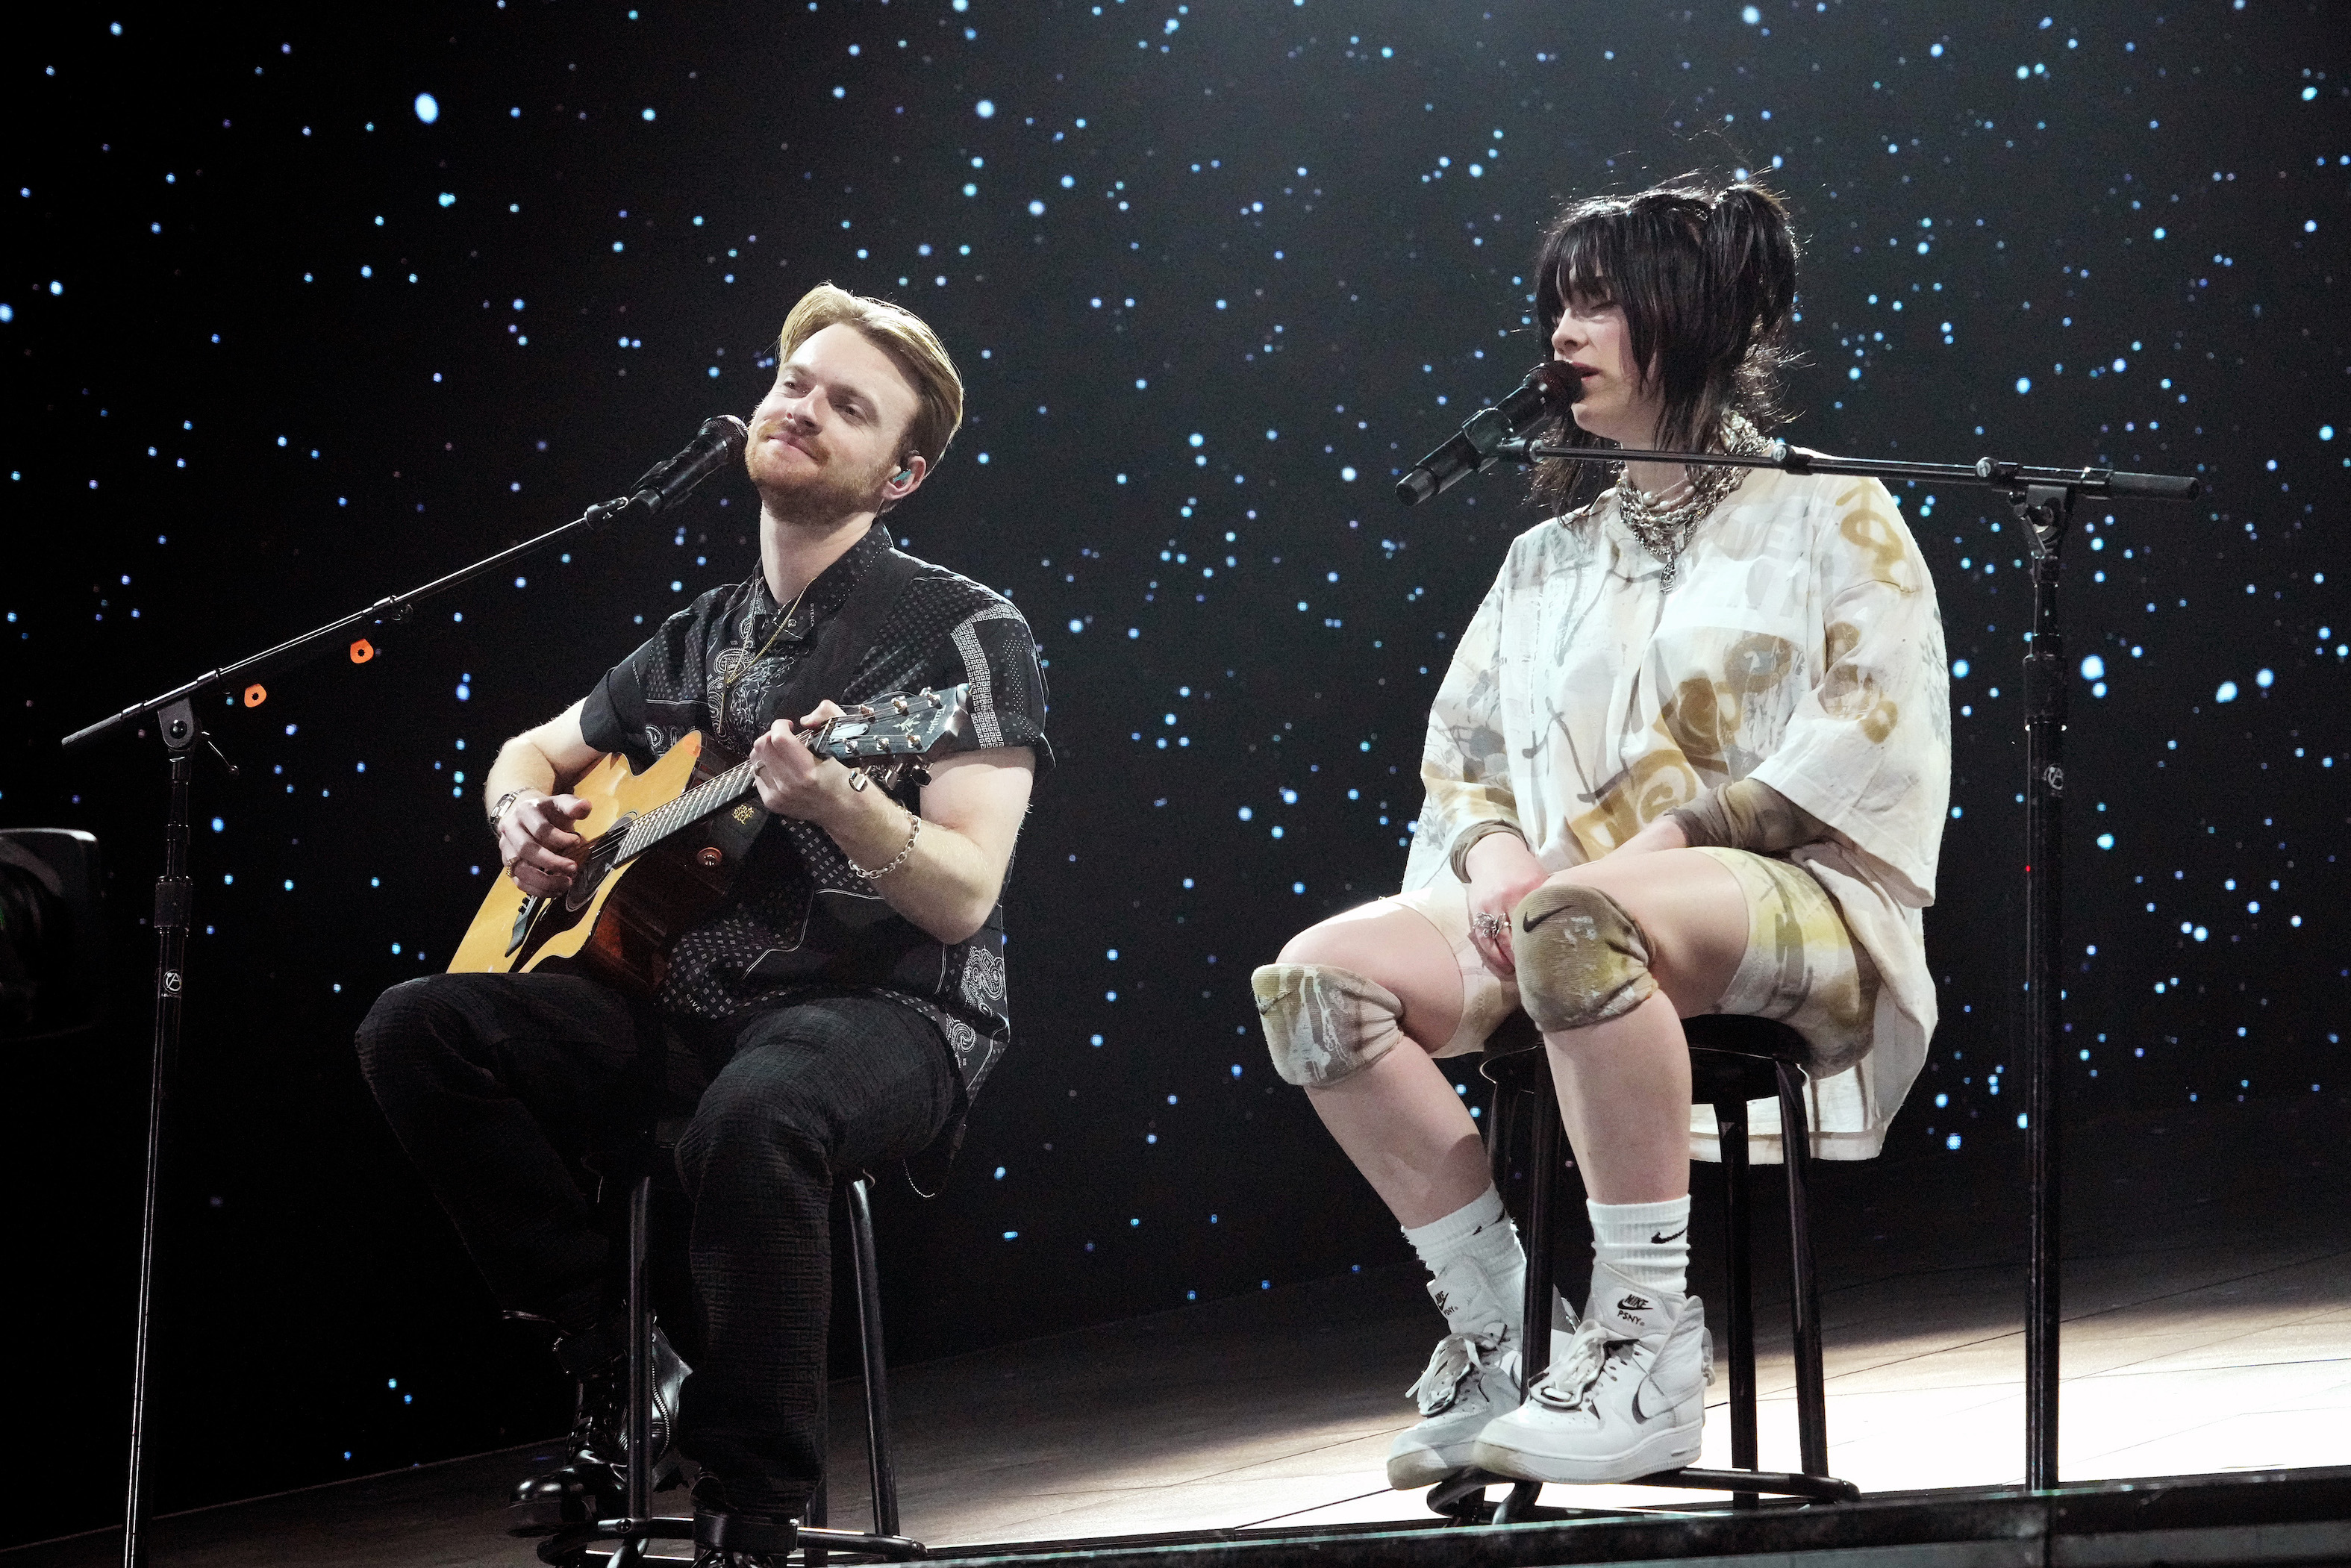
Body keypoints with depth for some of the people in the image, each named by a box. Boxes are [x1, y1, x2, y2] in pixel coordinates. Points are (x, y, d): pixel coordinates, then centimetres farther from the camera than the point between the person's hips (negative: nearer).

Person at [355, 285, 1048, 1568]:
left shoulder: (964, 631, -2)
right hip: (683, 1007, 6)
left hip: (887, 1011, -6)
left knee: (751, 1115, -41)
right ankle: (616, 1362, -7)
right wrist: (522, 814, 8)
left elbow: (965, 896, -13)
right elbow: (532, 751, 33)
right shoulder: (697, 642, 16)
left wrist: (837, 802, -32)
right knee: (416, 1030, -15)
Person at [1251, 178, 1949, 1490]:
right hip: (1572, 904, 6)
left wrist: (1654, 846, -16)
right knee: (1318, 976, -21)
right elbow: (1461, 757, 18)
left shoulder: (1830, 515, 8)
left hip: (1796, 906, -6)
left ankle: (1650, 1353, -35)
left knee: (1574, 924, -40)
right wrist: (1494, 853, -8)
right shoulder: (1547, 560, 24)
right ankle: (1500, 1328, -15)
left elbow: (1876, 742, -6)